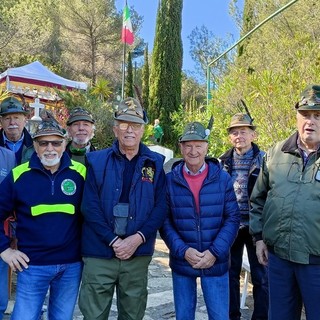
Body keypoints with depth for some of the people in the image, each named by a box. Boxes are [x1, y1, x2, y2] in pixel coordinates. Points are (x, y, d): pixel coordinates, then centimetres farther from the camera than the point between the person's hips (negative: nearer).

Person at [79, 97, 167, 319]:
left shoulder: (155, 163, 4)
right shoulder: (97, 161, 0)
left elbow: (161, 207, -2)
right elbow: (90, 207, -7)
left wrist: (138, 238, -13)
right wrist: (114, 241, -13)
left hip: (139, 254, 2)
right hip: (99, 253, -1)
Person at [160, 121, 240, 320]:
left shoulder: (222, 178, -2)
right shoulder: (170, 180, -3)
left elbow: (233, 218, -2)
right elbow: (164, 222, -2)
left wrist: (215, 252, -13)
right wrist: (183, 250, -15)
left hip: (216, 263, 0)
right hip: (181, 263, 1)